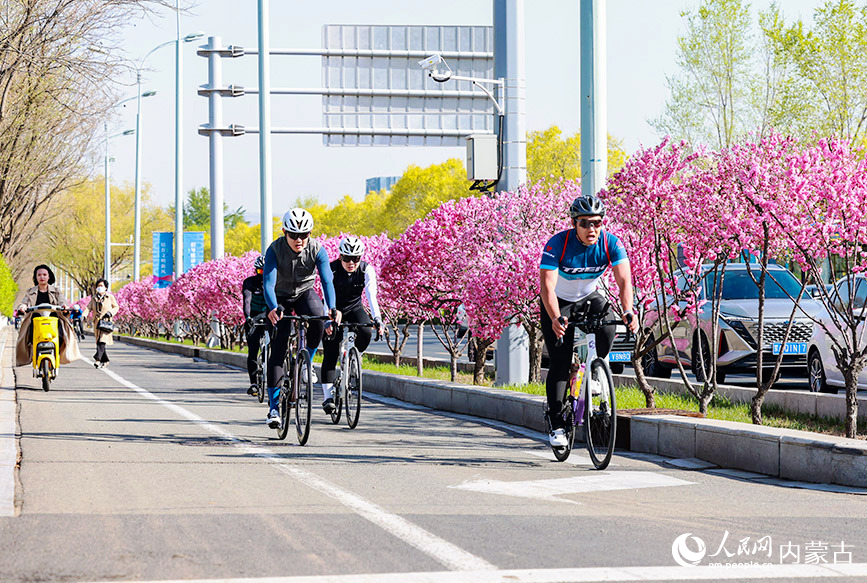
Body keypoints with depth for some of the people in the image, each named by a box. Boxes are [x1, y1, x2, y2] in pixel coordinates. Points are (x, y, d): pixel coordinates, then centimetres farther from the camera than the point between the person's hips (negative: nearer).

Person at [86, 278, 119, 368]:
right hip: (97, 322, 5)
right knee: (99, 341, 5)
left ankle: (98, 359, -28)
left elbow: (116, 307, 11)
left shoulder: (110, 297, 5)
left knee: (102, 341, -18)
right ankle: (105, 360, 17)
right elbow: (89, 307, 9)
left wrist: (110, 313, -9)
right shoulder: (94, 298, 14)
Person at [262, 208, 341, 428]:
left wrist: (332, 308, -47)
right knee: (278, 349, -10)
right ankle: (273, 406, -6)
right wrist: (273, 309, -52)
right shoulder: (275, 250, -24)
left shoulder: (317, 250, -21)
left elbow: (327, 280, -30)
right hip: (281, 297, -1)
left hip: (305, 292, 1)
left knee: (318, 317, -34)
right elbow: (268, 282, -33)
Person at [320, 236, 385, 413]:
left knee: (365, 332, -29)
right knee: (330, 354, -11)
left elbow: (371, 295, -26)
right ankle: (327, 396, -9)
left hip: (354, 309, 2)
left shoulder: (367, 270, -17)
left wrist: (377, 318, -41)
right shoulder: (332, 269, -22)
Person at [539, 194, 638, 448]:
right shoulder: (557, 244, -29)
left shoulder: (611, 243, -22)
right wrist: (556, 319, -53)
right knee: (560, 363, -9)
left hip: (589, 297, 2)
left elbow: (624, 280, -30)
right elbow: (547, 286, -36)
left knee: (608, 326, -30)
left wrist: (628, 311, -48)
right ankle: (556, 424, -2)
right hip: (559, 302, -2)